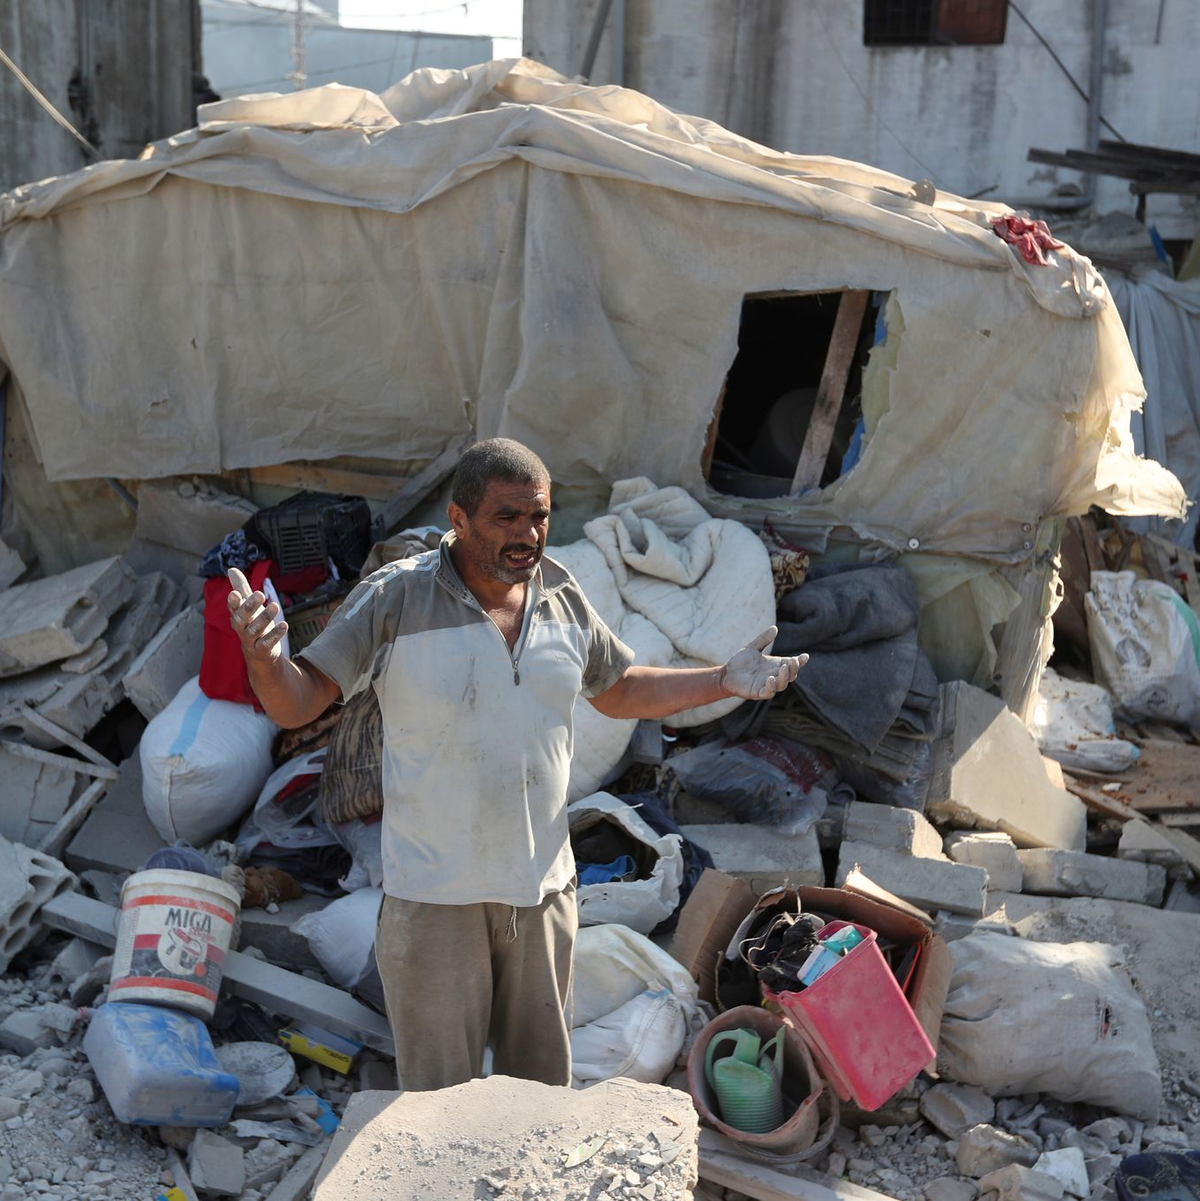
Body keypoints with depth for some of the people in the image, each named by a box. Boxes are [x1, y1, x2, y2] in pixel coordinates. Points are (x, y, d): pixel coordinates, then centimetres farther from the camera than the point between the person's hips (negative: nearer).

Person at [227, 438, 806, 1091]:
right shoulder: (395, 598, -15)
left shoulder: (561, 594, -1)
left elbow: (621, 691, 14)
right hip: (434, 896, -4)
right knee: (440, 1098, 9)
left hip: (542, 885, 4)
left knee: (543, 1086, 20)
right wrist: (264, 657, -38)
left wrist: (726, 681, 3)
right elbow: (295, 704, -16)